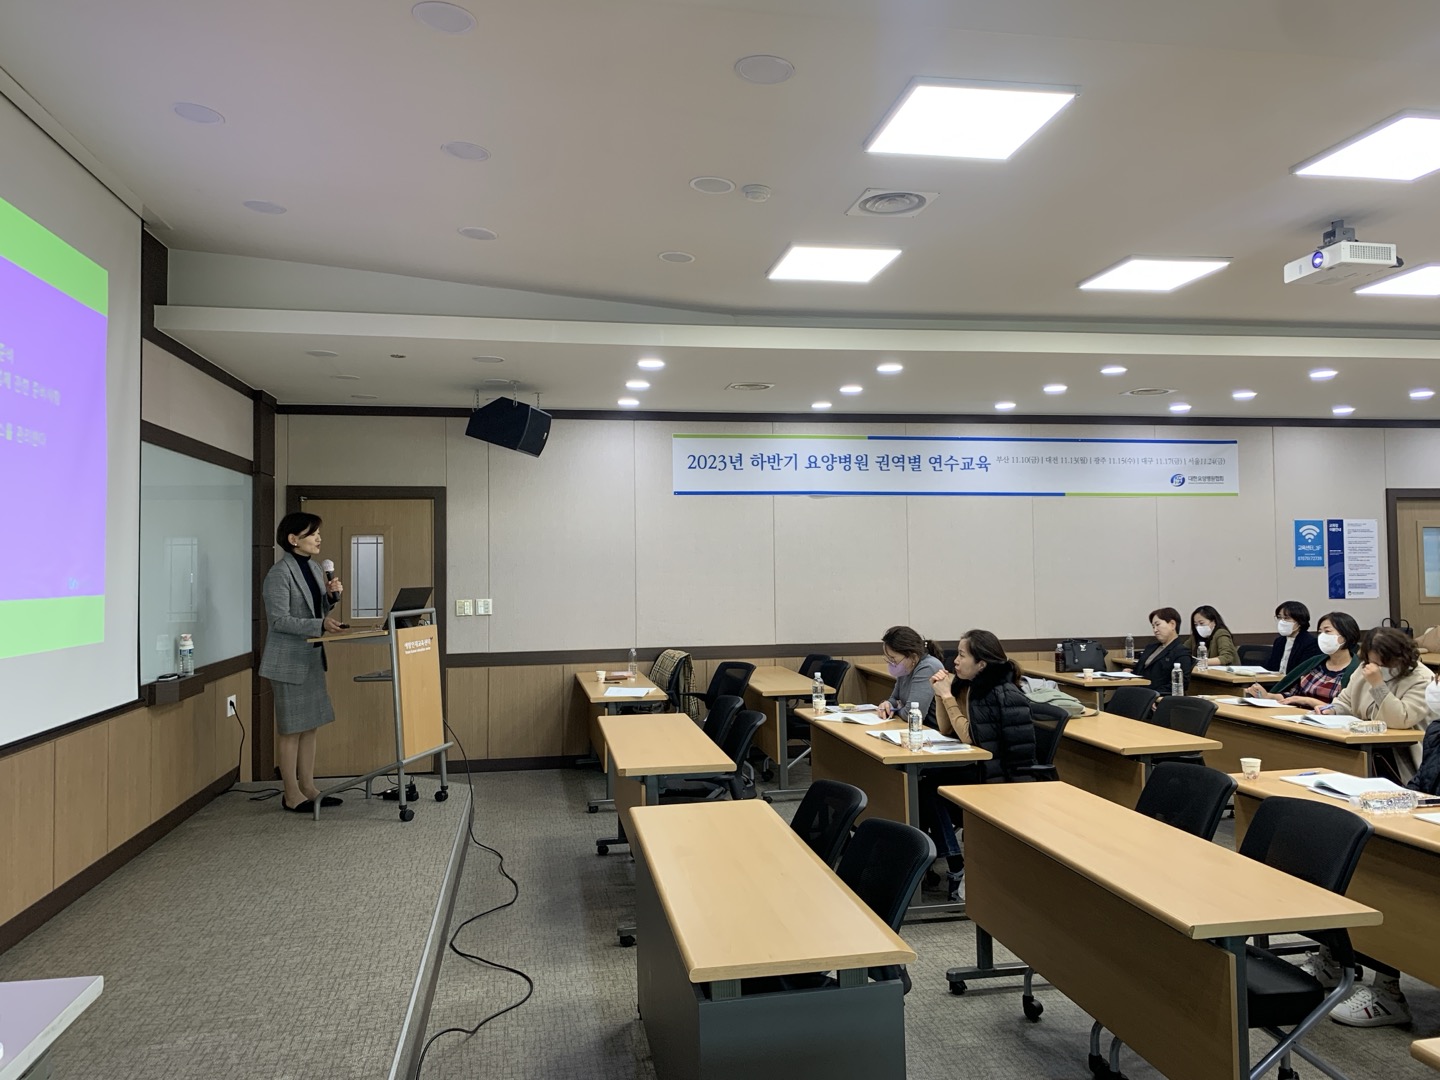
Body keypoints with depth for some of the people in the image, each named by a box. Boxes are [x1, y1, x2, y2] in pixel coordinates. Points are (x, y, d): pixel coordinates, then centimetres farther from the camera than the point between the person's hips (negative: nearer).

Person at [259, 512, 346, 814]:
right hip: (289, 660, -8)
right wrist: (321, 625, -26)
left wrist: (332, 595, -1)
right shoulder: (279, 573, -14)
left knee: (311, 725, 12)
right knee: (291, 728, 0)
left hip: (313, 656, 8)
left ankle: (308, 787, 21)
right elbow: (279, 620, -19)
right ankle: (291, 794, 10)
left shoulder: (315, 568, 10)